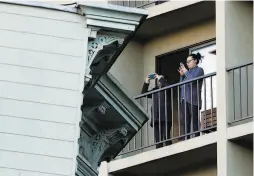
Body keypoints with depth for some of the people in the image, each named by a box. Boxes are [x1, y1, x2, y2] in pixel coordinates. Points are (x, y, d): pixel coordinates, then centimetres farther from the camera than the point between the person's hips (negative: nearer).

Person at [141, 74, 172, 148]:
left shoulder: (166, 89, 9)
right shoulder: (154, 90, 23)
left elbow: (168, 85, -12)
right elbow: (144, 93, 22)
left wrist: (160, 78, 1)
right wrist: (146, 83, 10)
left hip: (165, 117, -5)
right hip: (156, 118, 5)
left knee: (166, 137, -15)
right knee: (157, 139, -2)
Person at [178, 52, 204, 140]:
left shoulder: (199, 70, 6)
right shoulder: (189, 71, 26)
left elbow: (192, 80, -11)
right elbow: (181, 85, 22)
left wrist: (186, 72, 0)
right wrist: (182, 75, 12)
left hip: (193, 100, -7)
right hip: (184, 100, 7)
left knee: (194, 120, -9)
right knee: (183, 121, -4)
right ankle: (184, 140, -9)